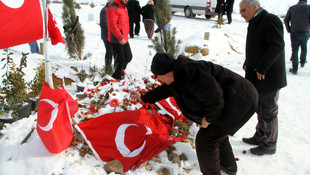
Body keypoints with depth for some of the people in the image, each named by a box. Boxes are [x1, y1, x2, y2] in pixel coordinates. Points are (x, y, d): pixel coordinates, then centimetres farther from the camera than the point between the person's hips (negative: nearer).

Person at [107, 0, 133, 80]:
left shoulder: (124, 7, 16)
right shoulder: (113, 8, -15)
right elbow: (112, 25, -22)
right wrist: (120, 38, -27)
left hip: (124, 39, 9)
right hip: (117, 40, -9)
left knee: (129, 57, 12)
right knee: (121, 59, -4)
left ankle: (121, 69, 33)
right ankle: (116, 77, 12)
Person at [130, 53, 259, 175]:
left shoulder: (188, 71, -24)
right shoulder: (177, 77, 10)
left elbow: (214, 97, -30)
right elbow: (163, 90, 30)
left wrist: (210, 118, -13)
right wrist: (143, 98, 42)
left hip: (238, 103, -10)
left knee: (206, 139, -3)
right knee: (216, 132, 27)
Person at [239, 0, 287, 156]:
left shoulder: (271, 20, -16)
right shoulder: (255, 23, 14)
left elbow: (277, 46, -24)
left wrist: (261, 67, -23)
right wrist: (248, 64, 10)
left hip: (269, 77, -10)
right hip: (257, 77, 10)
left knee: (269, 112, 2)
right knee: (260, 109, 20)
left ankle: (269, 145, 16)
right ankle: (260, 137, 36)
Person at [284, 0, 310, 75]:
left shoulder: (292, 8, 8)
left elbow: (286, 20, 8)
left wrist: (289, 30, 14)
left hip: (294, 32, 0)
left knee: (295, 50, 3)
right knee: (304, 48, 23)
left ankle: (295, 69, 1)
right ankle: (302, 62, 34)